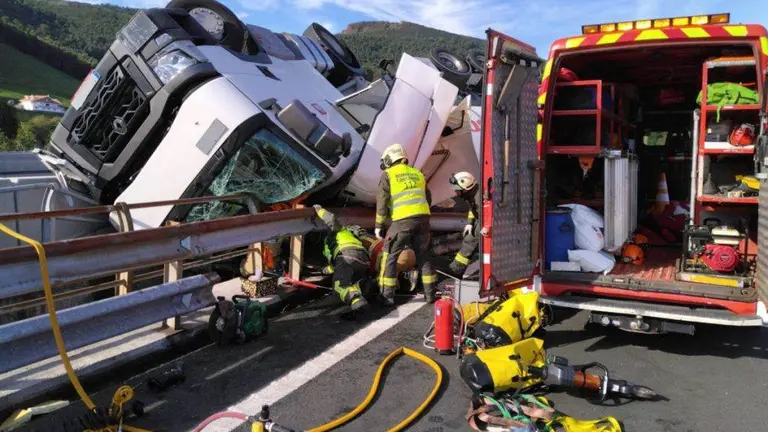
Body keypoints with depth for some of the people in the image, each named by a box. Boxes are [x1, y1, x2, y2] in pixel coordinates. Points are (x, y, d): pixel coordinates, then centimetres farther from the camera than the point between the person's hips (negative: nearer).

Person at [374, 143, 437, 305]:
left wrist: (378, 225, 3)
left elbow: (382, 201, -1)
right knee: (424, 255, 17)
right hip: (423, 218, 5)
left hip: (402, 220, -5)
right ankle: (430, 292, 19)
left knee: (390, 256, 6)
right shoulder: (417, 173, 22)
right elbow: (428, 199, 24)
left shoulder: (388, 175, 6)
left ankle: (387, 295, 5)